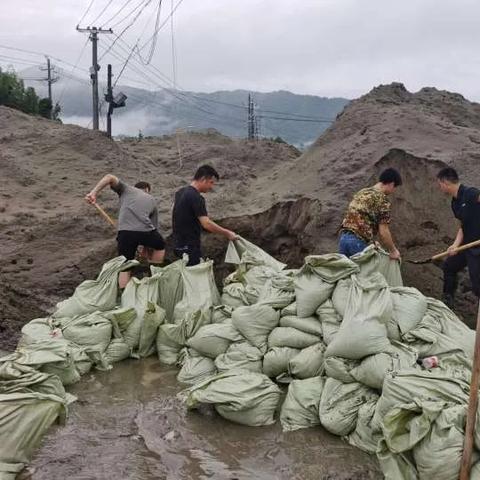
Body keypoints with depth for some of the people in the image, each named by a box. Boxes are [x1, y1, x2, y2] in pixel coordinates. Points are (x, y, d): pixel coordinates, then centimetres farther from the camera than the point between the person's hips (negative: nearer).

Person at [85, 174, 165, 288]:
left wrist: (93, 193, 4)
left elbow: (110, 177, 6)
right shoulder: (152, 200, 29)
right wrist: (146, 247, 39)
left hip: (125, 231, -1)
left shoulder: (127, 189, 24)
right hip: (145, 231, 1)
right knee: (160, 246, 33)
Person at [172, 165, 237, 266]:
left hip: (179, 244, 9)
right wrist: (227, 233, -18)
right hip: (189, 246, -9)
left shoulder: (180, 192, 9)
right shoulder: (196, 198, -20)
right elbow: (206, 224, -26)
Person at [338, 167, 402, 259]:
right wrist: (393, 251, 3)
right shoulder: (382, 199, -6)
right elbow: (383, 232, -10)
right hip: (359, 241, -7)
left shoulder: (361, 192, 18)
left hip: (343, 238, 7)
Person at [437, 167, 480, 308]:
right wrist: (456, 245, -6)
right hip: (467, 244, 10)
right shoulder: (455, 203, 7)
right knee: (449, 266, 25)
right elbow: (463, 226, 9)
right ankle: (448, 301, 42)